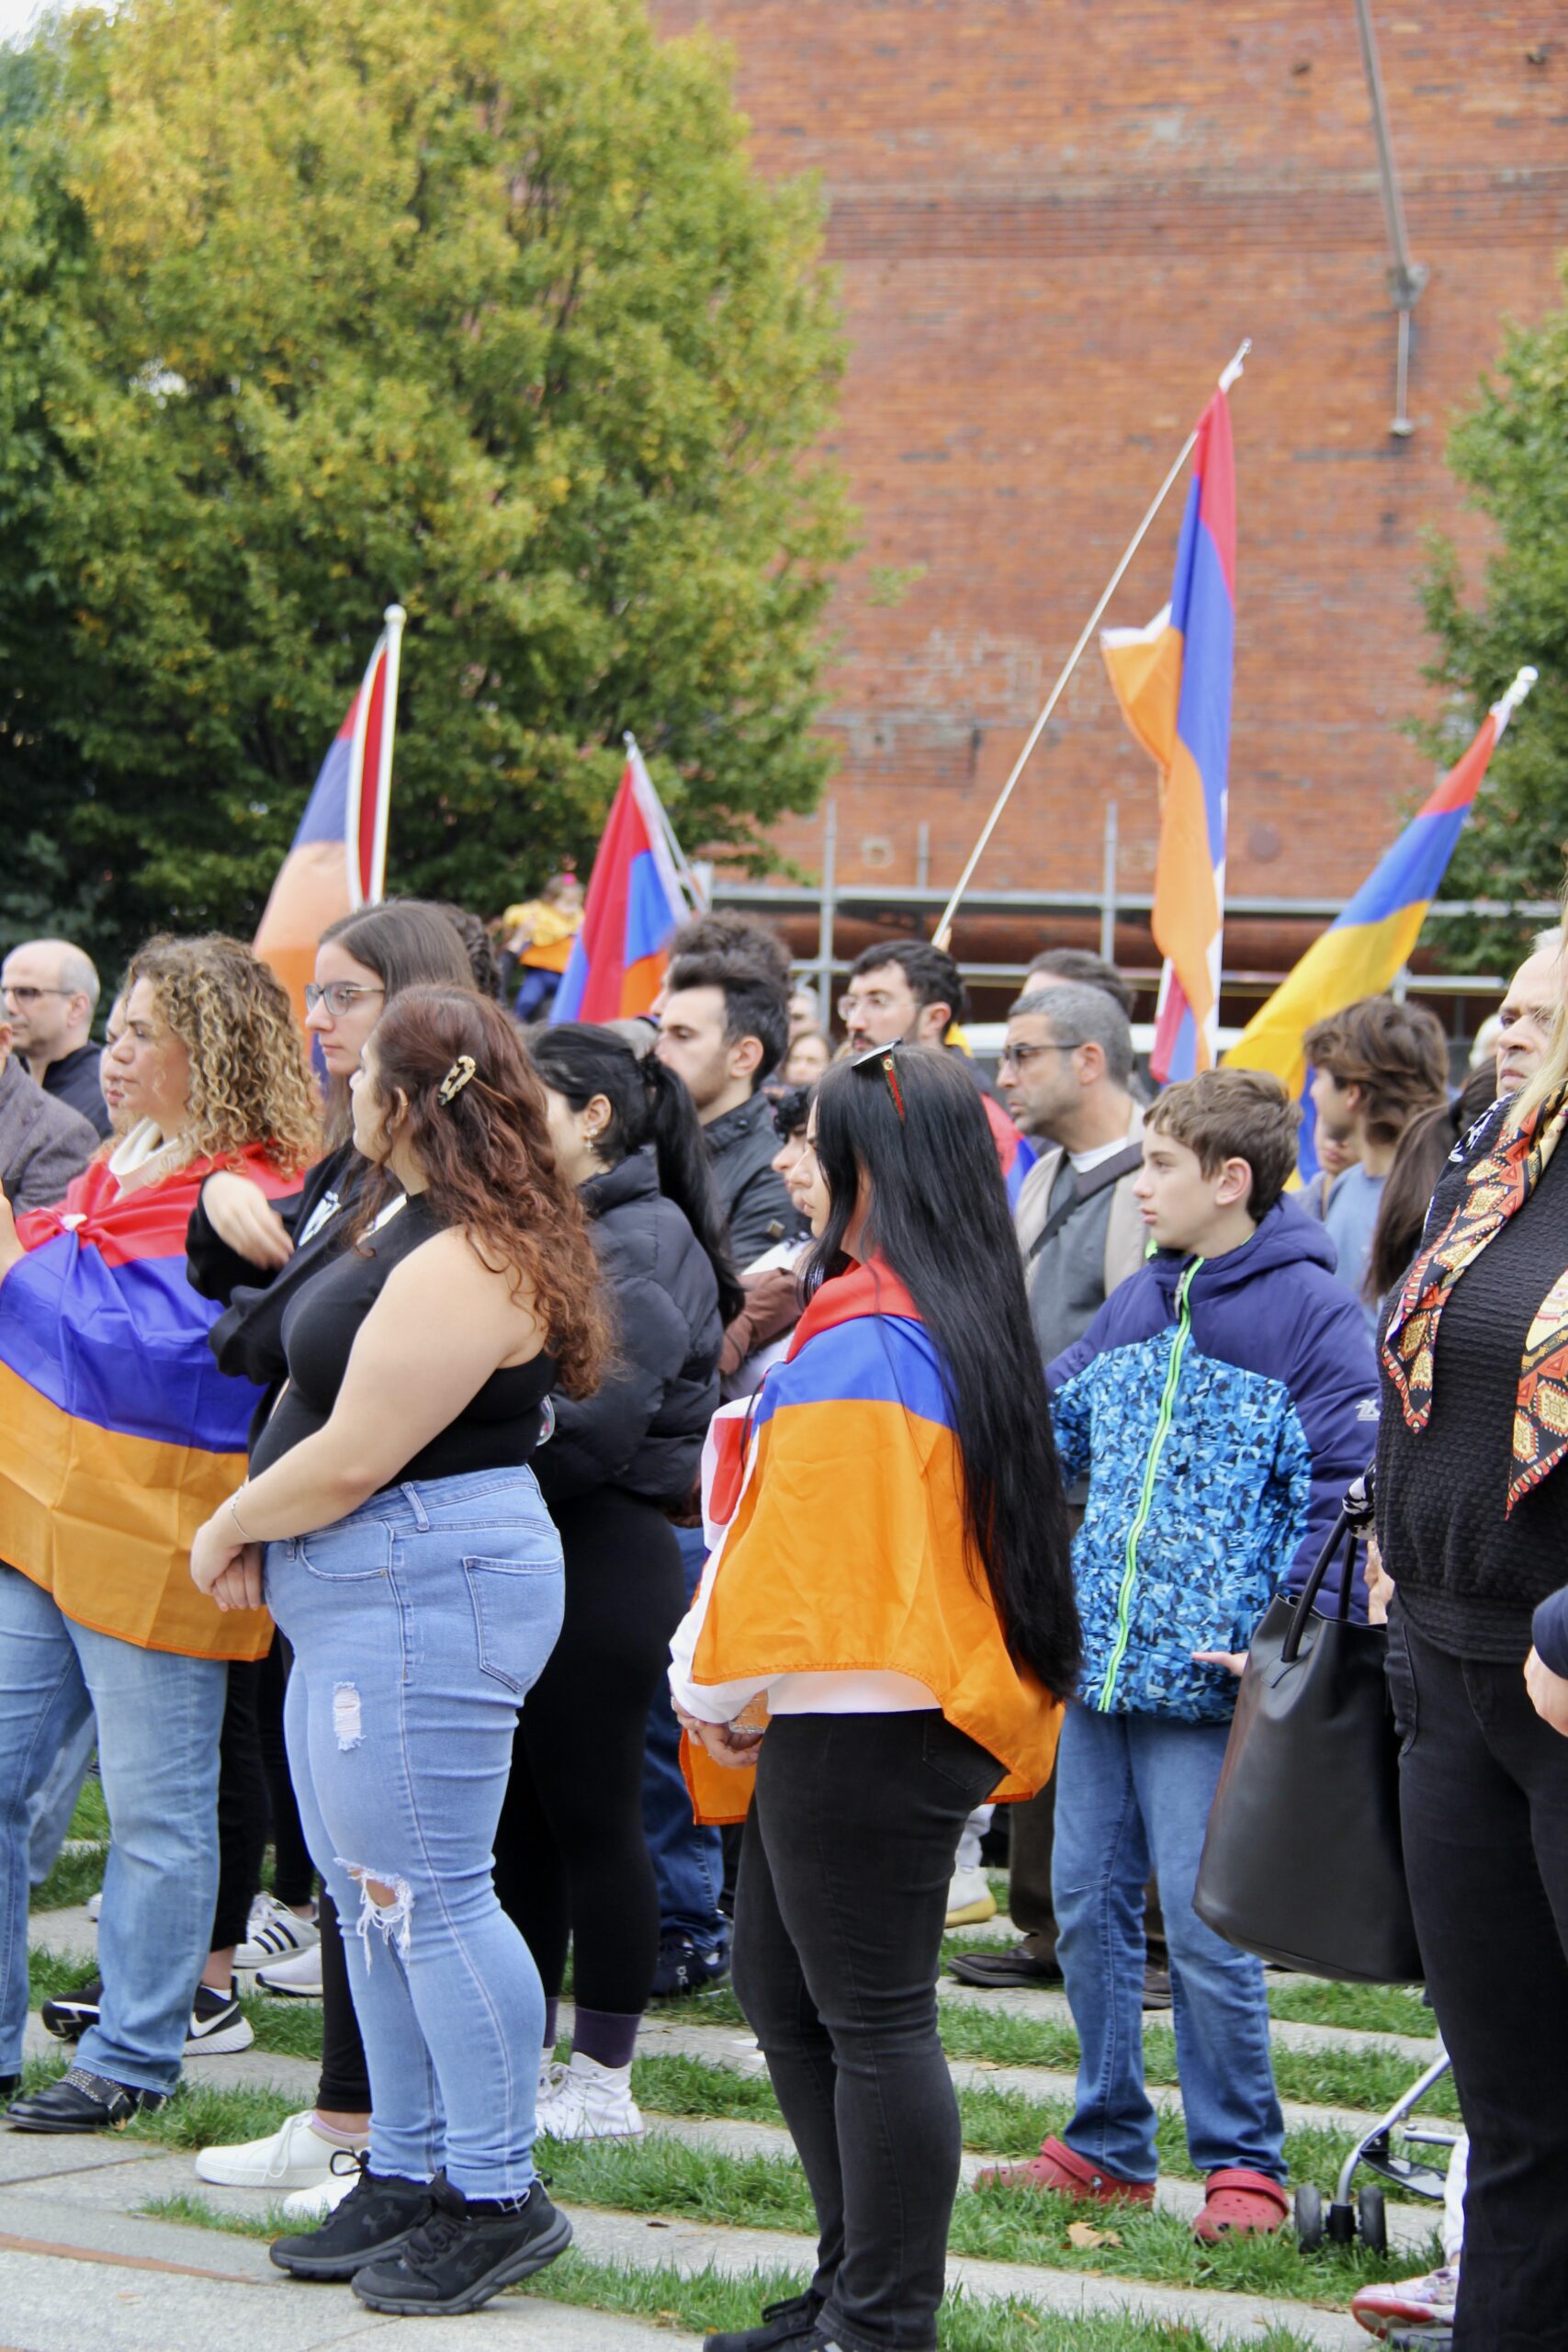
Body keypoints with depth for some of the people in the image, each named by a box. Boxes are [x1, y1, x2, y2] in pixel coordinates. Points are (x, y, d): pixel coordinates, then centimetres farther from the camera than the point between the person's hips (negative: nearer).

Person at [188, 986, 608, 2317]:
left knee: (428, 1895, -6)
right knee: (370, 1893, 15)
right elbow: (328, 1403, 19)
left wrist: (229, 1527, -4)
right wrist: (260, 1530, 5)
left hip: (426, 1600, -11)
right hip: (365, 1601, 11)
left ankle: (496, 2198, 1)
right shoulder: (406, 1215, 13)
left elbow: (353, 1459, -20)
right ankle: (410, 2173, 23)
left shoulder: (460, 1263, -20)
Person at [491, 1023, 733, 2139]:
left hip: (605, 1554, -9)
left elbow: (593, 1424, -22)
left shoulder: (643, 1243, -14)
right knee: (522, 1814, 14)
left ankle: (604, 2080, 7)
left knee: (590, 1815, -1)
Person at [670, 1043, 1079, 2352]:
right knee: (785, 1994, 18)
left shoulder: (859, 1339, -17)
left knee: (872, 2020, -4)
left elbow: (801, 1539, -17)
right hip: (926, 1715, 10)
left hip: (856, 1727, -10)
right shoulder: (973, 1325, 13)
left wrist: (721, 1687, -3)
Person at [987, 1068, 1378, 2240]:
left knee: (1203, 1923, -7)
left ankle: (1242, 2163, 5)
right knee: (1087, 1907, 11)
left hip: (1206, 1674, -7)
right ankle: (1108, 2144, 22)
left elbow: (1349, 1486, -11)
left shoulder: (1311, 1312, -7)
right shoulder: (1140, 1302, 14)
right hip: (1100, 1659, 7)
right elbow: (1053, 1422, 24)